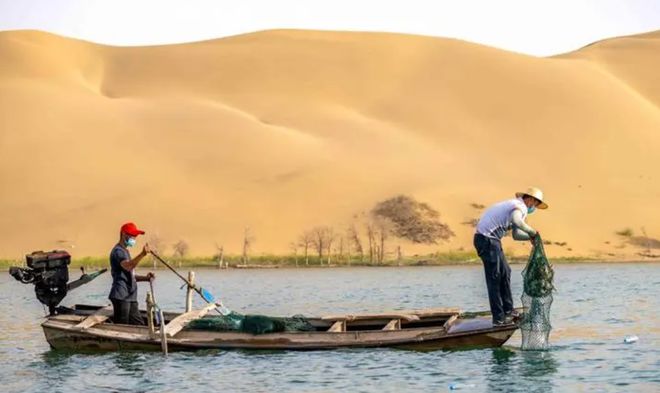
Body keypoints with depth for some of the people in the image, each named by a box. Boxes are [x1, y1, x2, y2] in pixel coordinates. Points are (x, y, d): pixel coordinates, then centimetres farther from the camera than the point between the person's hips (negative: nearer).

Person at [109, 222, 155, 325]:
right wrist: (142, 254, -42)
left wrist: (145, 278, 10)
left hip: (130, 297, 10)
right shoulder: (118, 251, -9)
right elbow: (128, 266, -31)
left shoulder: (125, 251, 23)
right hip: (121, 296, -10)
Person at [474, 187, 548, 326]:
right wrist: (532, 232, -18)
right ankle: (498, 318, -3)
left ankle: (508, 310, 23)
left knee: (505, 272, 16)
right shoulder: (521, 207, -10)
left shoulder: (514, 205, 22)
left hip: (490, 240, 11)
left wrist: (530, 236, 8)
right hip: (487, 240, -11)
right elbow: (516, 221, -34)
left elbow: (516, 234, 25)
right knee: (494, 278, -6)